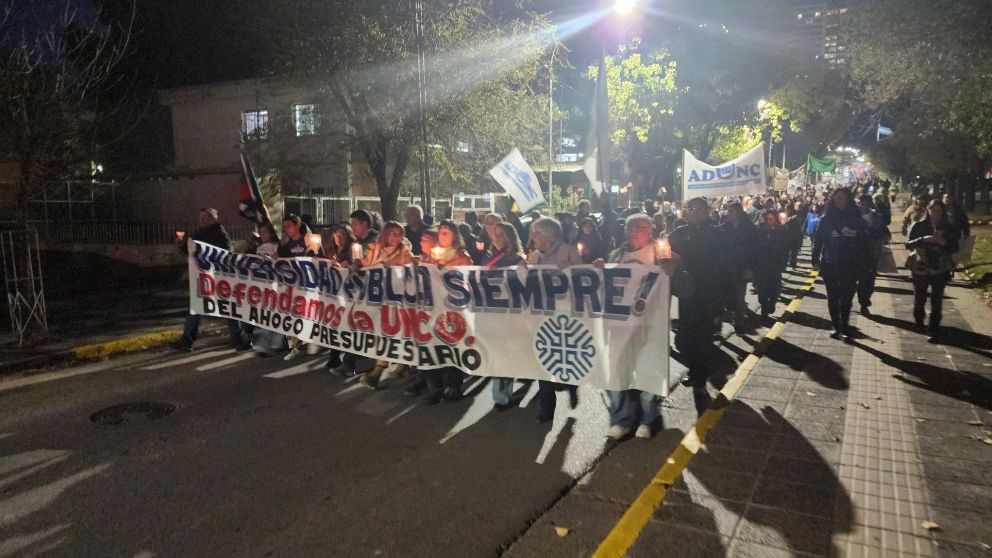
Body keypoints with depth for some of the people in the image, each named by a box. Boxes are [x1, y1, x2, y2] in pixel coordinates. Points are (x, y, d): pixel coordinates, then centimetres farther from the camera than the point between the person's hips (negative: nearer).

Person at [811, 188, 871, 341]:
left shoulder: (856, 219, -1)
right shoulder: (827, 219, 0)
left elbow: (864, 242, -1)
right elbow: (818, 240, -1)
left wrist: (863, 264, -5)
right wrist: (816, 260, -7)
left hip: (850, 266, -1)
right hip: (830, 265, 1)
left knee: (846, 299, 3)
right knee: (833, 298, 9)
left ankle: (844, 327, 16)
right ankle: (836, 327, 21)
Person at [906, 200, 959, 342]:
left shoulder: (948, 228, 2)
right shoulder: (918, 226, -1)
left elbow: (955, 248, 1)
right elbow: (908, 244, -8)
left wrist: (944, 242, -18)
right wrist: (923, 239, -25)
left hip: (940, 270, 0)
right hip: (920, 268, 0)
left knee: (936, 301, -6)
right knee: (919, 298, 11)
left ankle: (934, 331, -1)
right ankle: (919, 320, 39)